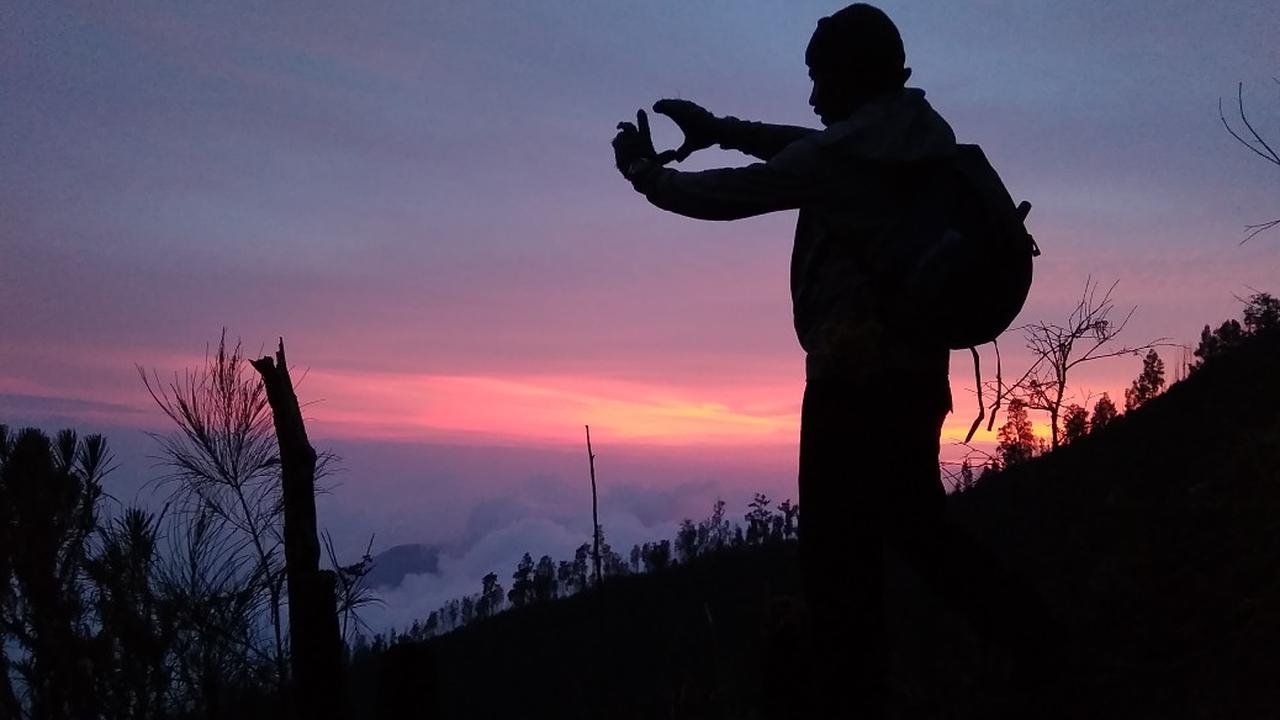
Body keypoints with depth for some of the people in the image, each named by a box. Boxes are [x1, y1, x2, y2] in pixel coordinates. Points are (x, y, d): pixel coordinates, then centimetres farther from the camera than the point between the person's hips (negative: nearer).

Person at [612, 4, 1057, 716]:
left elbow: (727, 197, -4)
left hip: (855, 373, -9)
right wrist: (721, 129, 29)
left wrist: (646, 172, 14)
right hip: (919, 367, 9)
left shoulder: (844, 152, -13)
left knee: (840, 552, -3)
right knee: (918, 523, 21)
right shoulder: (919, 136, 11)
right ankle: (1035, 638, 17)